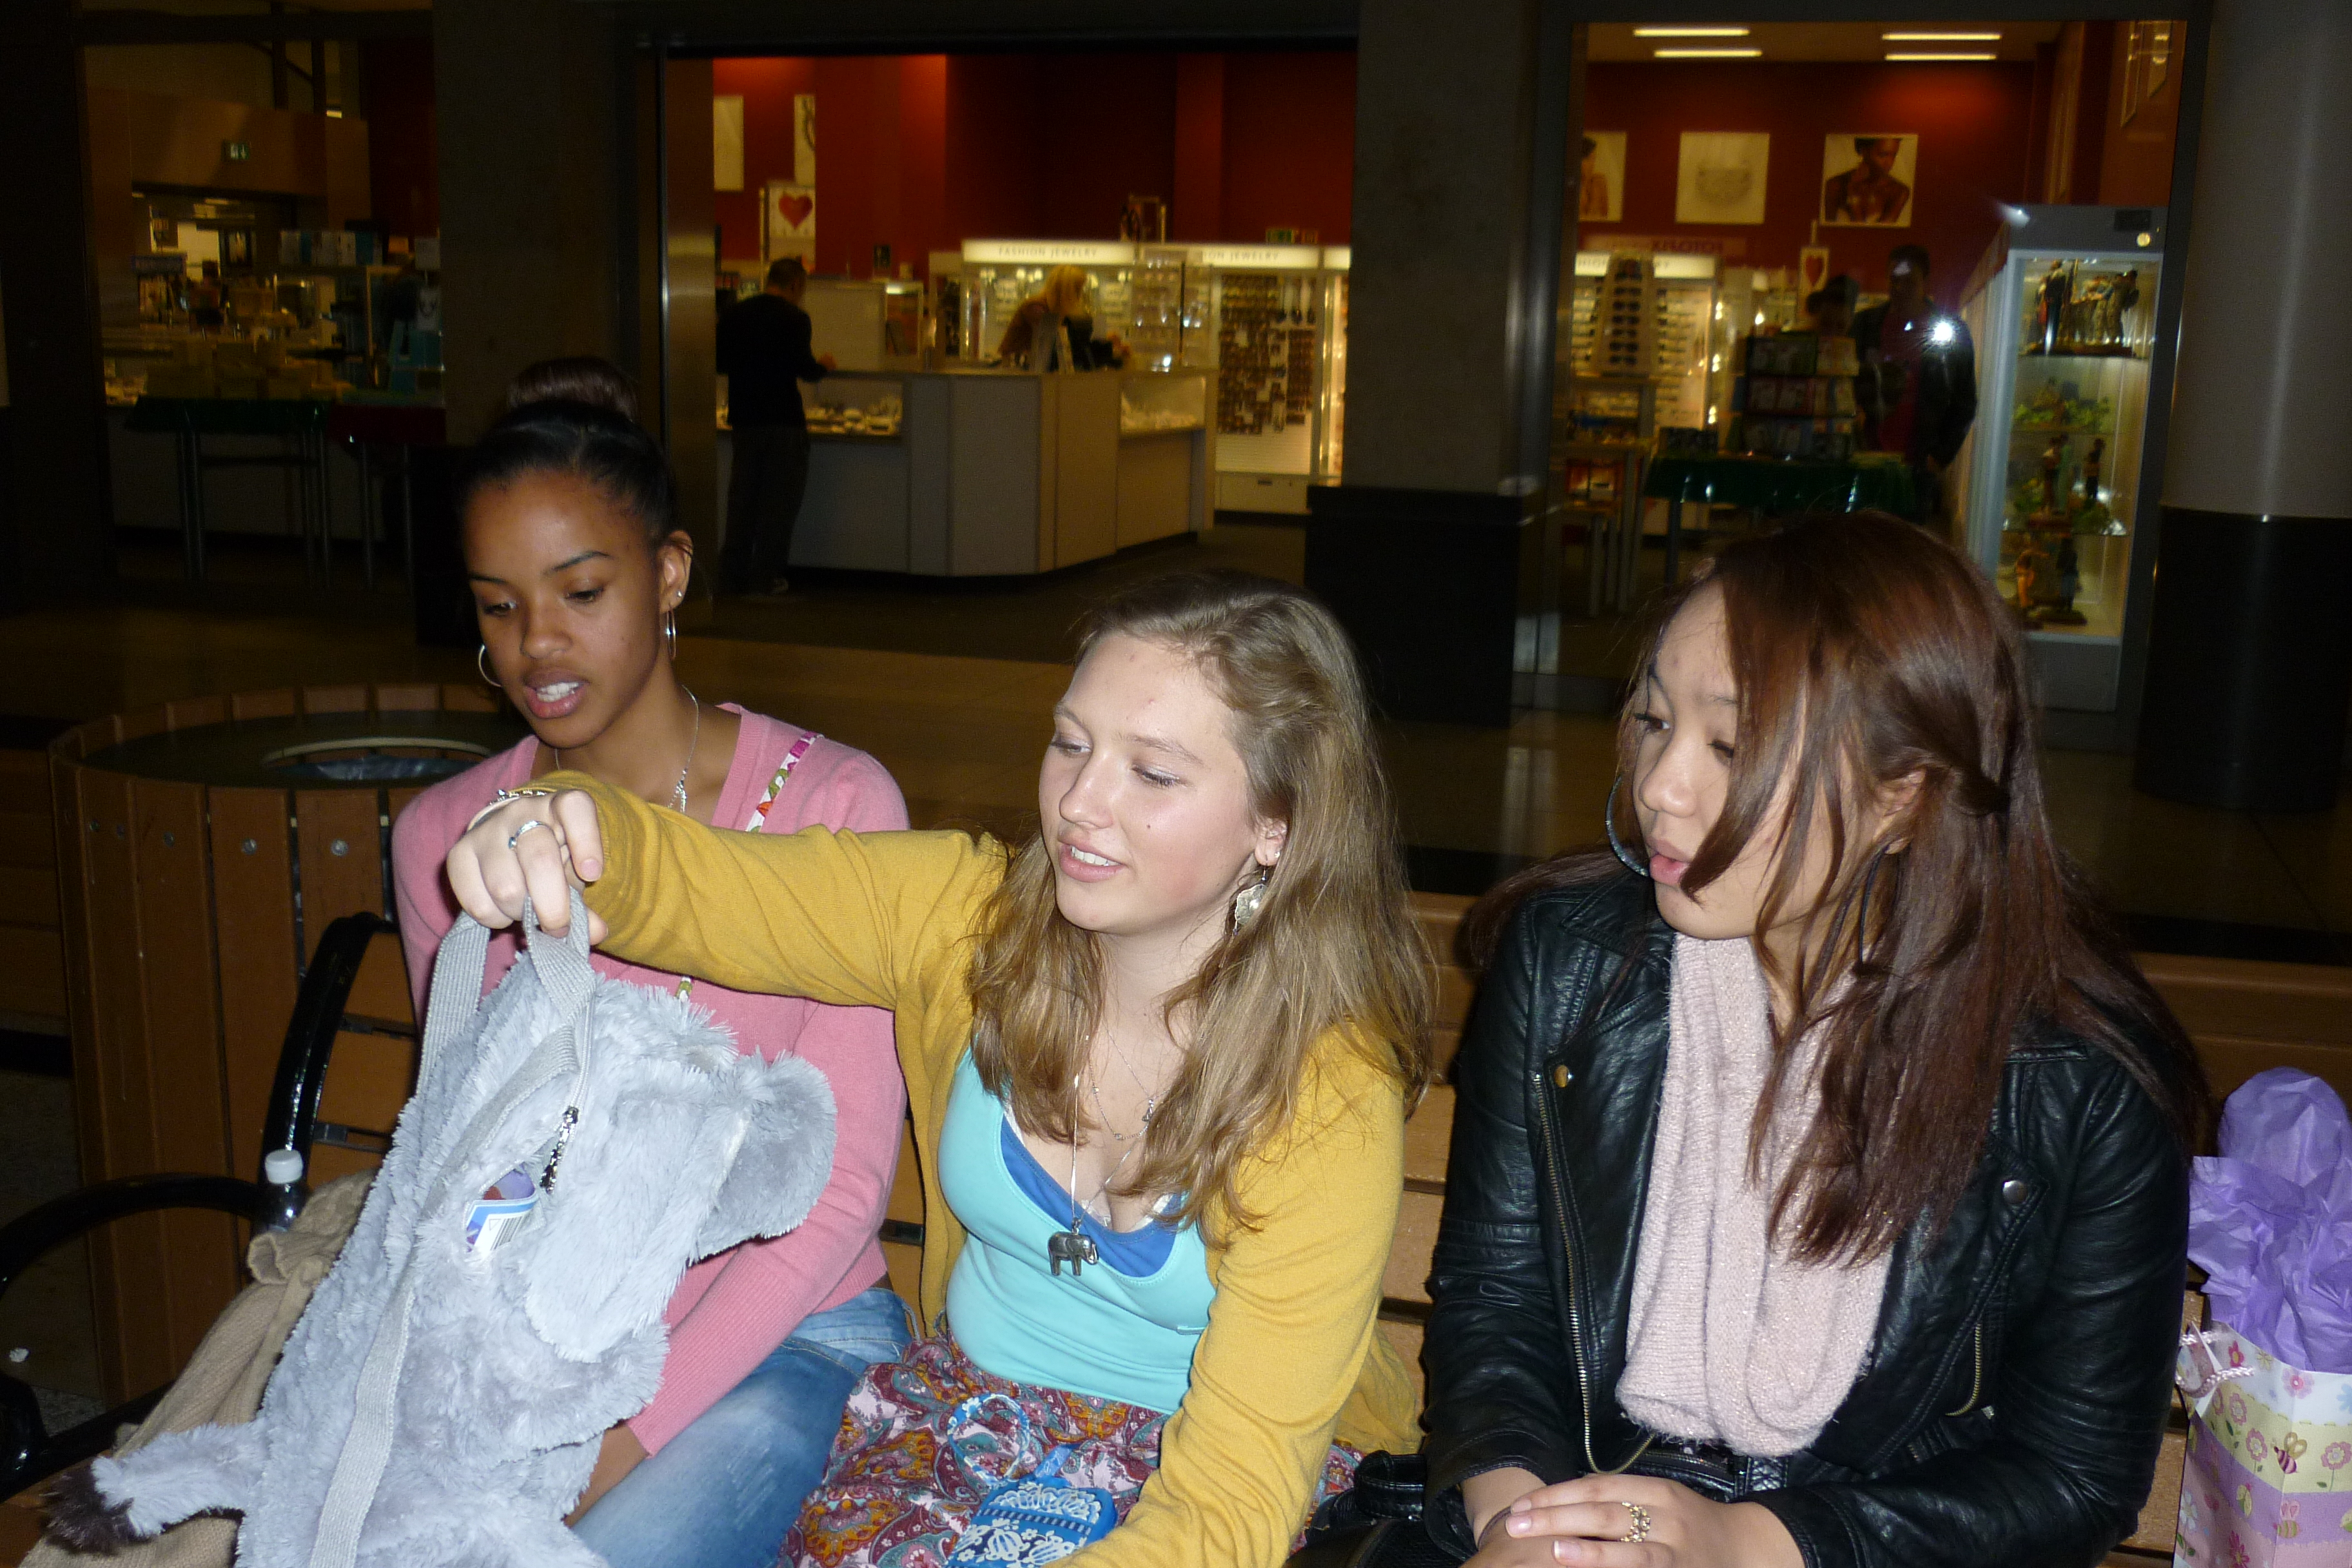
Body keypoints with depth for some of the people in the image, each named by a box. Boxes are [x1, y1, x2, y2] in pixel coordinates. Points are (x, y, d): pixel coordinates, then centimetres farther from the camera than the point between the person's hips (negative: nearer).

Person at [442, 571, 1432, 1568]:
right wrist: (563, 834, -40)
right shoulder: (970, 915, -14)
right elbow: (699, 885, -17)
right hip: (964, 1396, 4)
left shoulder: (1331, 1102, -24)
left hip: (1180, 1467, -3)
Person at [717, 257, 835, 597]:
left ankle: (732, 575, 13)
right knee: (780, 499, 3)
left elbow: (720, 363, 11)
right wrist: (823, 365, 4)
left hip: (743, 417, 5)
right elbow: (804, 368, -16)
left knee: (741, 496, 12)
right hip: (783, 420, -5)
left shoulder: (734, 314, 8)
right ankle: (766, 576, 4)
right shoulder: (794, 318, -9)